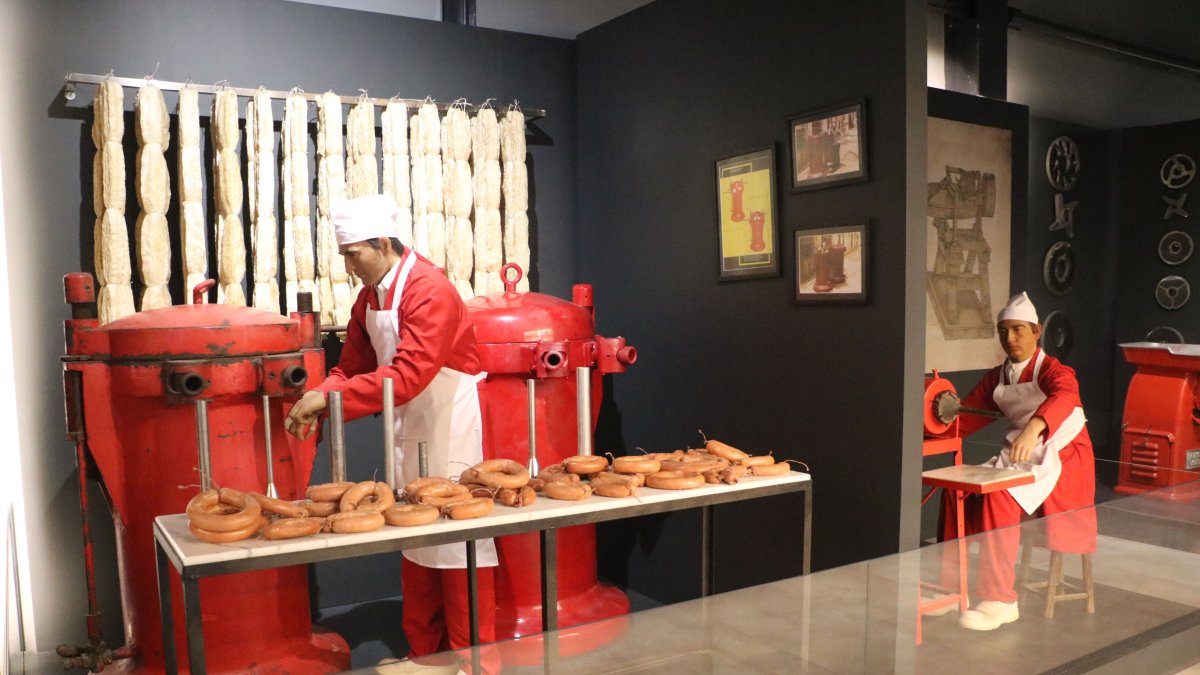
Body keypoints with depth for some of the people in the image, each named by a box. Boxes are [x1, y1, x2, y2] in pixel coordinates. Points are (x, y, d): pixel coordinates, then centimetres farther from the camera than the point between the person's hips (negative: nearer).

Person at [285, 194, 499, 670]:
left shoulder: (429, 291, -21)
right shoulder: (369, 298, 7)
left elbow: (409, 374, -29)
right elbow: (353, 367, 10)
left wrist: (329, 398, -30)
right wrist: (316, 403, -9)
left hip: (452, 430, -8)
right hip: (410, 433, 9)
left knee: (458, 542, -1)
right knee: (417, 545, 15)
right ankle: (425, 654, 29)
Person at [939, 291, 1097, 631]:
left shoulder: (1052, 370, -12)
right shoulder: (996, 377, 10)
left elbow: (1064, 396, -36)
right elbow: (968, 417, 8)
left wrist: (1033, 428, -56)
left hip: (1060, 457, -7)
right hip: (1018, 456, 7)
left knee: (998, 496, -31)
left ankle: (999, 601, -25)